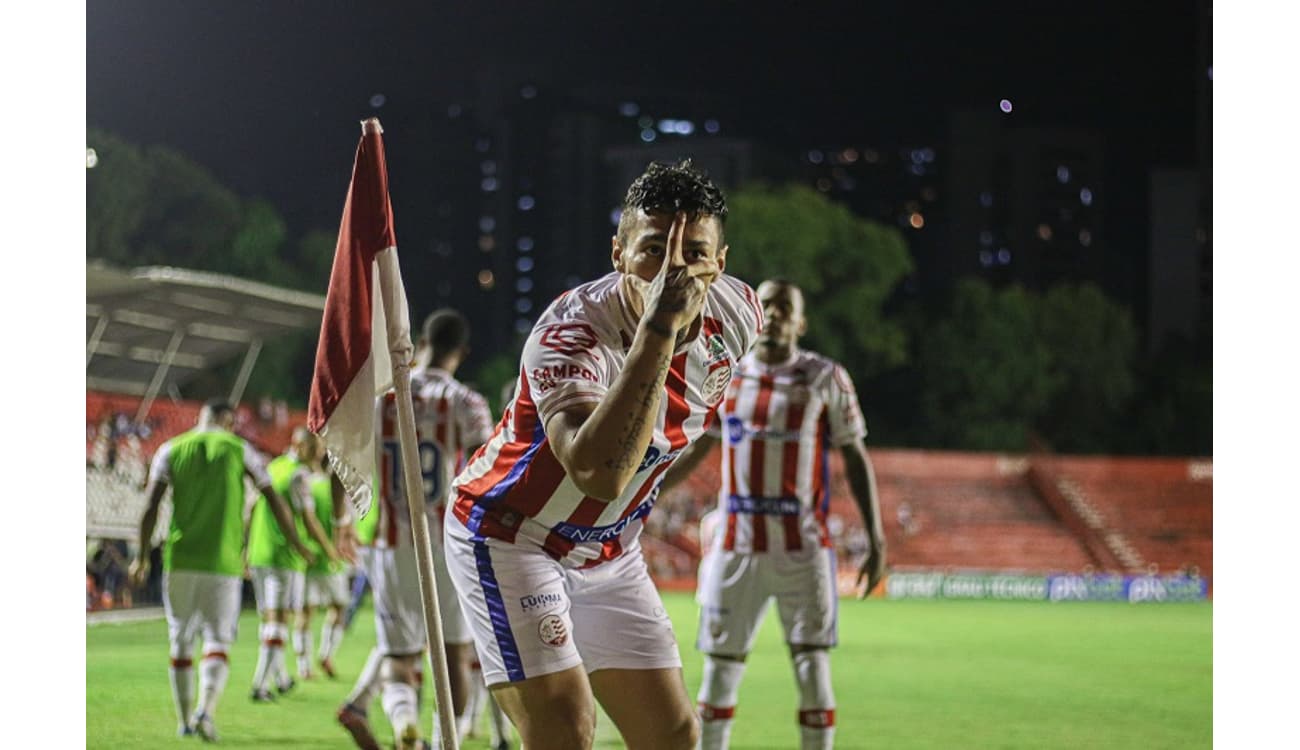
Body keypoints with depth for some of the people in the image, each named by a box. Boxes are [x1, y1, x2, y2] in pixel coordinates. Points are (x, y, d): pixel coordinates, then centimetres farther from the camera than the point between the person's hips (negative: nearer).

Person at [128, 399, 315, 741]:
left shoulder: (171, 449, 7)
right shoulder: (239, 450, 5)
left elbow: (151, 505, 0)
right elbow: (274, 499, 6)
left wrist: (142, 556, 5)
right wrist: (297, 544, 16)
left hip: (180, 560, 2)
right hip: (223, 562, -1)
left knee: (181, 641, 12)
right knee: (217, 641, 1)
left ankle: (185, 719, 14)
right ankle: (206, 709, -20)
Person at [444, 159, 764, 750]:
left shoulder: (737, 316, -12)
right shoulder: (571, 334, -33)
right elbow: (598, 473, -52)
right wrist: (660, 327, -53)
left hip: (609, 555, 7)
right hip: (508, 536, -7)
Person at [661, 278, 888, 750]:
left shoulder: (825, 378, 2)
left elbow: (855, 459, 5)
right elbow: (692, 452, 20)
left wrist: (876, 539, -2)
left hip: (802, 550, -2)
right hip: (734, 547, 2)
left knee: (812, 667, -7)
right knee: (720, 667, 4)